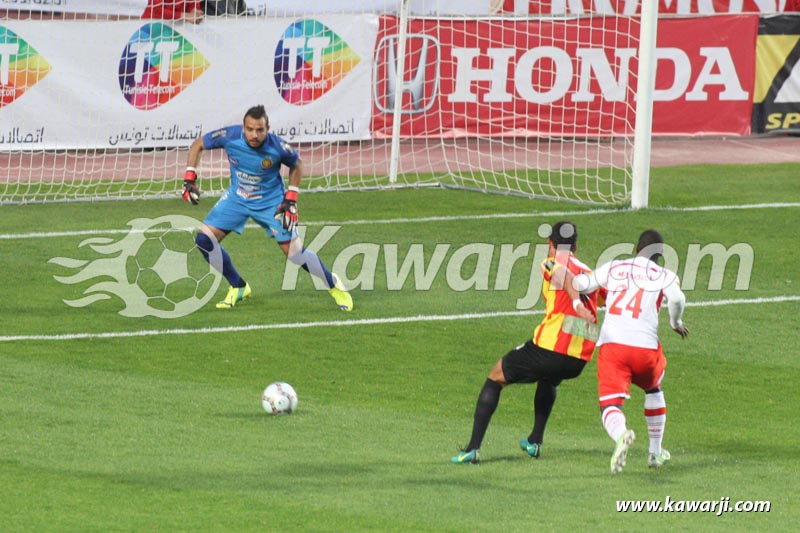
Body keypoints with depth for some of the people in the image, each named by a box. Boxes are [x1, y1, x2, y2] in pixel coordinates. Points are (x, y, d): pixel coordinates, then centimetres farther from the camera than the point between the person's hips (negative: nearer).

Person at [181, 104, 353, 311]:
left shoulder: (277, 147, -26)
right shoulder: (229, 136, -24)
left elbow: (296, 165, -3)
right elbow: (198, 144, -6)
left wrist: (291, 199, -9)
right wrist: (189, 179, -12)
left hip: (270, 202, -3)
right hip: (237, 199, 3)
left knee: (295, 253, -8)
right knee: (204, 239, -11)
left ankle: (334, 285, 19)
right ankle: (238, 287, 9)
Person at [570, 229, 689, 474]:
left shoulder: (613, 268, 15)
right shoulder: (665, 276, 8)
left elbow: (576, 284, 11)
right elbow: (677, 299, -12)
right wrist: (676, 323, 5)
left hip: (611, 344, 0)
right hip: (646, 346, 0)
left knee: (610, 405, -7)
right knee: (653, 389, 31)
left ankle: (621, 435, -42)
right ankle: (655, 452, 36)